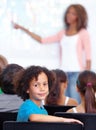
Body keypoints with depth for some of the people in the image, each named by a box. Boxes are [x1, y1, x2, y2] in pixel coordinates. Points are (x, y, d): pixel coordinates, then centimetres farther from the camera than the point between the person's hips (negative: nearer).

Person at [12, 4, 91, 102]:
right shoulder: (63, 33, 14)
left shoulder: (83, 33, 1)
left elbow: (88, 56, -1)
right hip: (64, 72, 5)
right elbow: (42, 40, 14)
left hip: (77, 72, -5)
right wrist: (23, 29, 10)